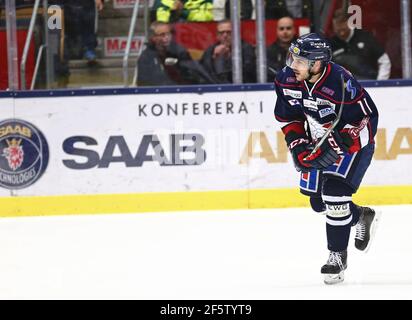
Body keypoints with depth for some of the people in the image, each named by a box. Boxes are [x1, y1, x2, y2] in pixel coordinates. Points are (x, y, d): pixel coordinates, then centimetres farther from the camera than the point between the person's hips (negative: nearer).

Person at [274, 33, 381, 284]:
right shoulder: (287, 79, -13)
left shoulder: (341, 84, -33)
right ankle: (362, 217, 39)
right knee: (319, 202, 10)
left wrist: (336, 146, -28)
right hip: (320, 142, 7)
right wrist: (297, 143, -9)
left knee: (334, 192, -21)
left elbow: (367, 118, -23)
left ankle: (338, 255, -8)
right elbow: (289, 115, 3)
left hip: (354, 141, -7)